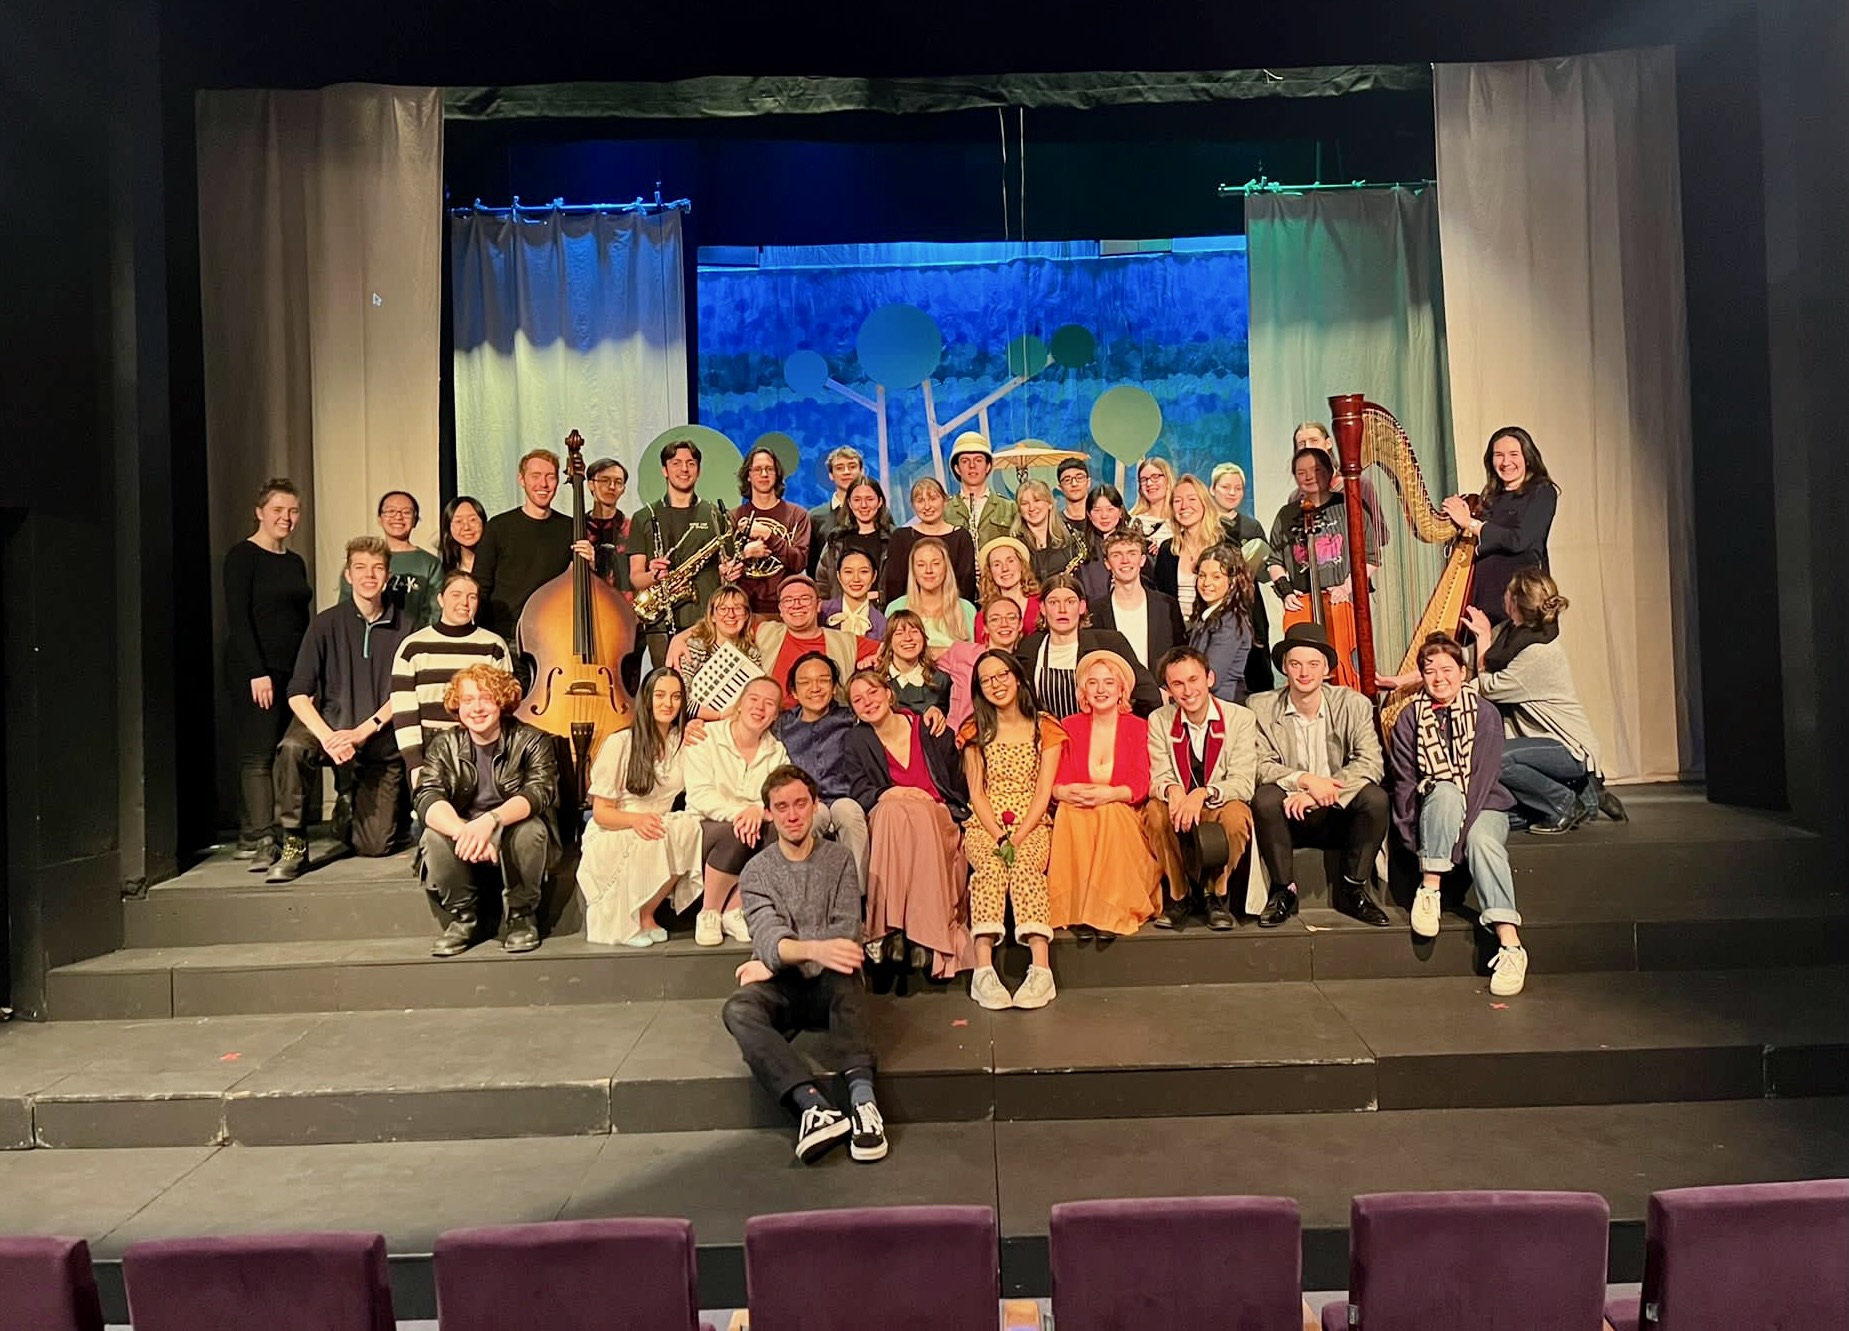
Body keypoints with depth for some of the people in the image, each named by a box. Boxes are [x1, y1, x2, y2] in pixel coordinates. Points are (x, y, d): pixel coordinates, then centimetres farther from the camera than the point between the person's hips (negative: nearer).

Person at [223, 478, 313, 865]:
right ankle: (262, 840, -10)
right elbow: (237, 618, -10)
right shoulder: (242, 556, -3)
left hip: (292, 671, 6)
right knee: (258, 753, -9)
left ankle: (251, 836, 7)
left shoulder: (295, 562, 17)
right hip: (254, 670, -6)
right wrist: (256, 672, -17)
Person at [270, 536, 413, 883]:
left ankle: (356, 803, 32)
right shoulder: (327, 623, -2)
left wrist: (363, 732, -18)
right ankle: (294, 847, -18)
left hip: (381, 740, 0)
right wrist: (327, 736, -24)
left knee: (375, 847, -4)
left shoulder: (402, 627, -1)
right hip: (332, 725, 0)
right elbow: (298, 694, -7)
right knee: (292, 748, -36)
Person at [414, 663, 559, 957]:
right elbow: (428, 799, -18)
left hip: (512, 837, -2)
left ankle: (523, 915, -9)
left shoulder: (532, 741, -8)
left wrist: (491, 820, -44)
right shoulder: (444, 745, -2)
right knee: (434, 837, -28)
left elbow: (539, 792, -25)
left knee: (530, 830, -34)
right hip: (461, 835, 2)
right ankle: (462, 917, -6)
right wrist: (464, 832, -40)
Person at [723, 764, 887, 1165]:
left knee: (845, 974, -35)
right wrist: (814, 950, -35)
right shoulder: (757, 871, 6)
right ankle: (814, 1106, -47)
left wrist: (774, 961, -12)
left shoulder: (838, 860, 7)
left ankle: (863, 1100, -46)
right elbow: (768, 936, -12)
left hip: (827, 986, 0)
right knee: (738, 1009, -32)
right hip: (780, 988, 1)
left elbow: (845, 932, -5)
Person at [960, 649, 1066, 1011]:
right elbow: (976, 793, 5)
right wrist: (999, 836, -12)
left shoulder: (1045, 728, 8)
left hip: (1032, 824, -1)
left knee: (1024, 865, -33)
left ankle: (1041, 967, -42)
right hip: (985, 825, 1)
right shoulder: (975, 731, 13)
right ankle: (983, 968, -42)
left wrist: (1017, 837, -14)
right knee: (991, 865, -32)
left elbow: (1043, 792, 0)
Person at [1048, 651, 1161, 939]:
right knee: (1069, 809, -32)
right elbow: (1055, 781, 3)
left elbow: (1140, 785, -5)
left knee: (1110, 812, -34)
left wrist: (1110, 794, -26)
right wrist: (1063, 792, -22)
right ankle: (1077, 911, -31)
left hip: (1124, 821, -1)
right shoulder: (1069, 727, 11)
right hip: (1074, 821, 1)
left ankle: (1111, 912, -30)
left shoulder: (1139, 728, 6)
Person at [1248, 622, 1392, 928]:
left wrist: (1316, 794, -25)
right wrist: (1305, 780, -29)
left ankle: (1353, 890, -8)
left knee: (1375, 798, -27)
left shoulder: (1355, 705, -1)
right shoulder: (1261, 707, -3)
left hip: (1339, 816, 1)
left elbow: (1371, 764, -12)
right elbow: (1259, 766, -10)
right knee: (1264, 798, -30)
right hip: (1290, 819, -1)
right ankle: (1284, 890, -11)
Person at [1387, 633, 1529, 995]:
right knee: (1445, 792, -34)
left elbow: (1484, 776, -12)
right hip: (1435, 807, 1)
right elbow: (1404, 782, -3)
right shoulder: (1409, 718, 3)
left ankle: (1510, 944, -39)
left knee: (1483, 841, -34)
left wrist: (1460, 829, -23)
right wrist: (1415, 839, -13)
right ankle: (1429, 889, -28)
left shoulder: (1484, 713, -2)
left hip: (1483, 806, -1)